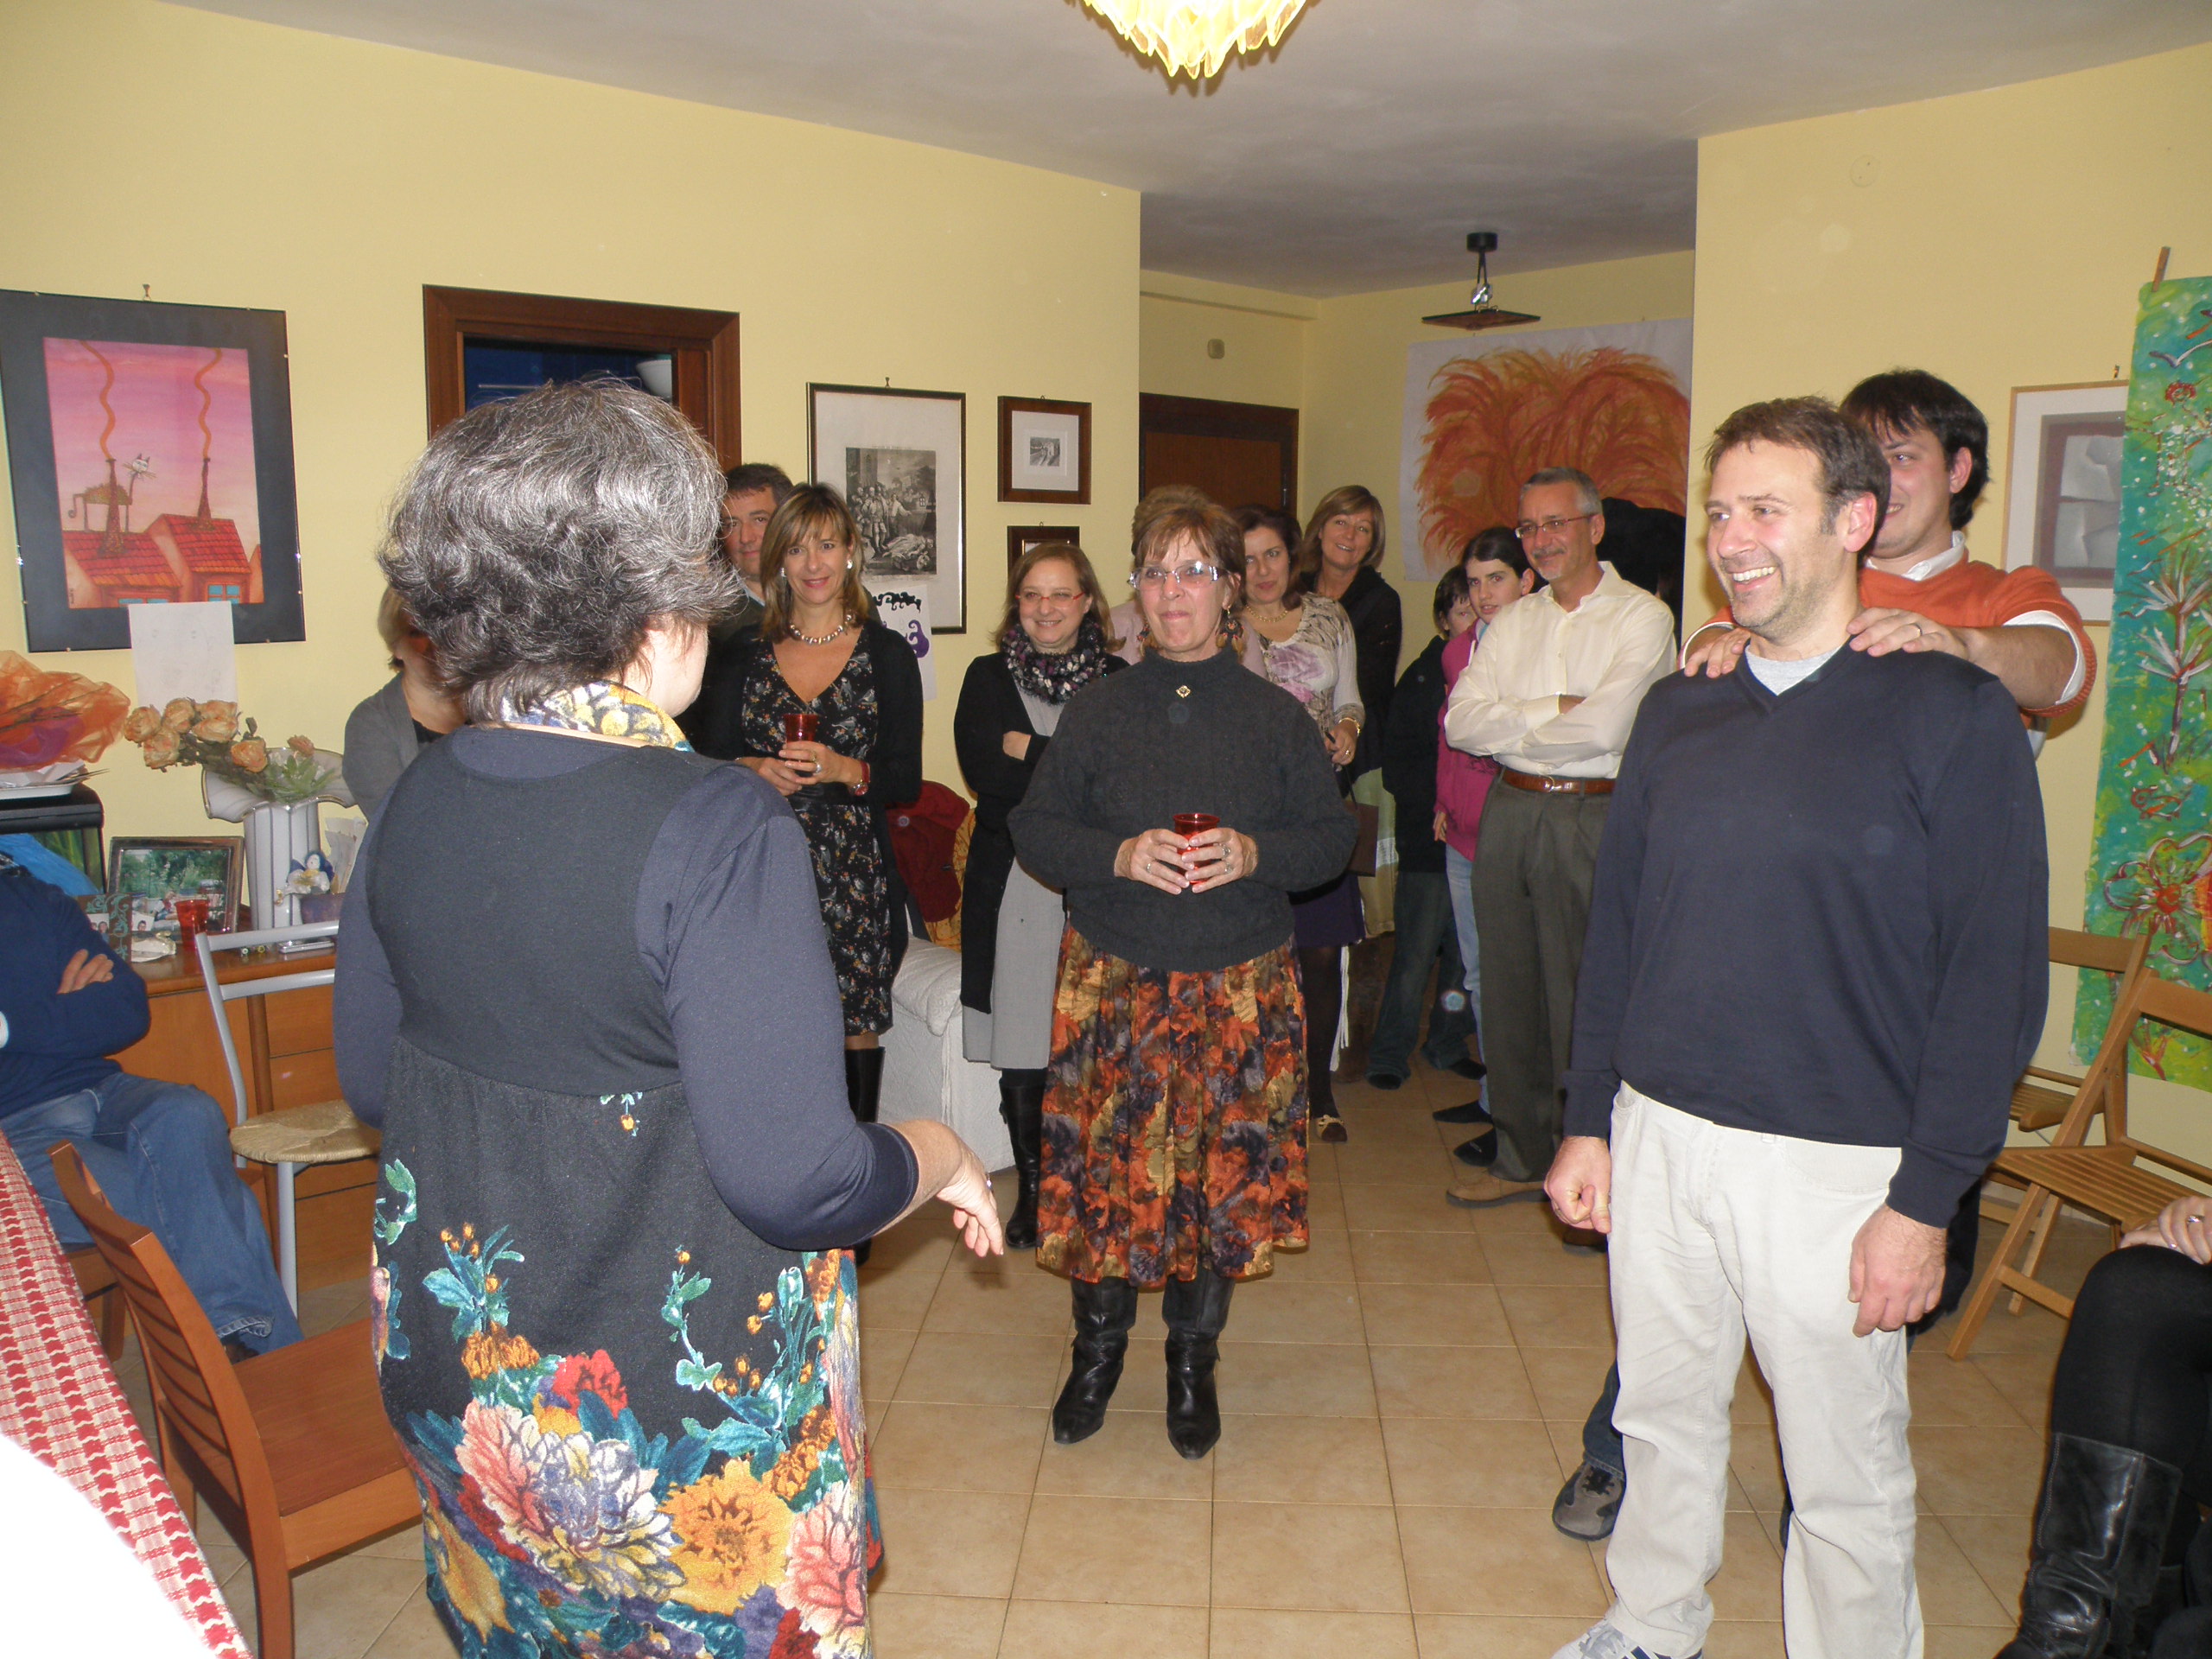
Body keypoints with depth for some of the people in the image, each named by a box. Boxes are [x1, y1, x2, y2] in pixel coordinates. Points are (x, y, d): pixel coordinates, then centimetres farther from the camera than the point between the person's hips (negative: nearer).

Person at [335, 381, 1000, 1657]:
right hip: (679, 1404, -6)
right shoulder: (718, 829, -27)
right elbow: (793, 1182, -28)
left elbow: (370, 1078, 7)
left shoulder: (420, 801, -6)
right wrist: (937, 1157, -9)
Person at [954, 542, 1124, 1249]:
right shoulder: (988, 678, 10)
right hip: (1014, 885, 1)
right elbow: (984, 774, -4)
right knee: (1021, 1047, 2)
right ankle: (1031, 1187, 18)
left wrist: (1029, 750, -8)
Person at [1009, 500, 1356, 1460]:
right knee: (1106, 1164, 3)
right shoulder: (1096, 710, 5)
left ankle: (1193, 1358, 28)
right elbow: (1034, 830, 2)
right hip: (1112, 982, 0)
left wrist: (1254, 853, -16)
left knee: (1223, 1172, 5)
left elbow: (1332, 838, 4)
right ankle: (1099, 1343, 29)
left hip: (1240, 988, 0)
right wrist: (1119, 856, -17)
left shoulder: (1277, 717, 4)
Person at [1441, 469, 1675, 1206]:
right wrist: (1556, 710, -9)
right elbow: (1460, 720, 2)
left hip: (1592, 817, -5)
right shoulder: (1514, 621, 14)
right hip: (1509, 812, 6)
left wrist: (1510, 725, -4)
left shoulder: (1642, 617, -4)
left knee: (1587, 1002, -3)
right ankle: (1522, 1158, 25)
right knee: (1510, 991, 11)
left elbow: (1603, 729, -17)